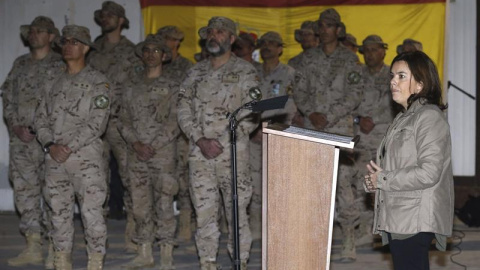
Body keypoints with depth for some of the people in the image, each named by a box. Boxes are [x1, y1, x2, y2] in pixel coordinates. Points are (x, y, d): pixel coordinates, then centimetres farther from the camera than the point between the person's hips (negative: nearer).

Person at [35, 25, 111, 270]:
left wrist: (69, 147, -14)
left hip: (86, 157, -5)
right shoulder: (55, 82, 15)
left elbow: (97, 123, -10)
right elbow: (41, 117, 12)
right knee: (59, 213, 8)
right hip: (55, 159, 5)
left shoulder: (97, 82, -1)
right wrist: (50, 145, -5)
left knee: (92, 212, -6)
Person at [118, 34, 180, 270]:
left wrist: (153, 147, -12)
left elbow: (174, 123, -6)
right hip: (136, 154, 4)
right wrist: (136, 143, -7)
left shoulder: (172, 86, 1)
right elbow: (124, 121, 10)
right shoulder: (133, 87, 13)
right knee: (140, 204, 7)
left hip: (163, 153, -4)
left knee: (164, 204, -5)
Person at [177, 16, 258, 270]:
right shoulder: (196, 71, 12)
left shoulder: (244, 70, -1)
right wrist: (199, 139, -7)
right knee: (203, 210, 5)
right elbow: (183, 108, 7)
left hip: (233, 151, -3)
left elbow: (252, 115, -7)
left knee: (236, 209, 0)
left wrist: (221, 142, -12)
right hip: (199, 152, 4)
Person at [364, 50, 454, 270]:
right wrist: (375, 180, 5)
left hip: (415, 220, -9)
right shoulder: (404, 118, 18)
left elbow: (429, 173, -20)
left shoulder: (430, 117, -11)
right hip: (398, 218, 9)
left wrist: (383, 180, -12)